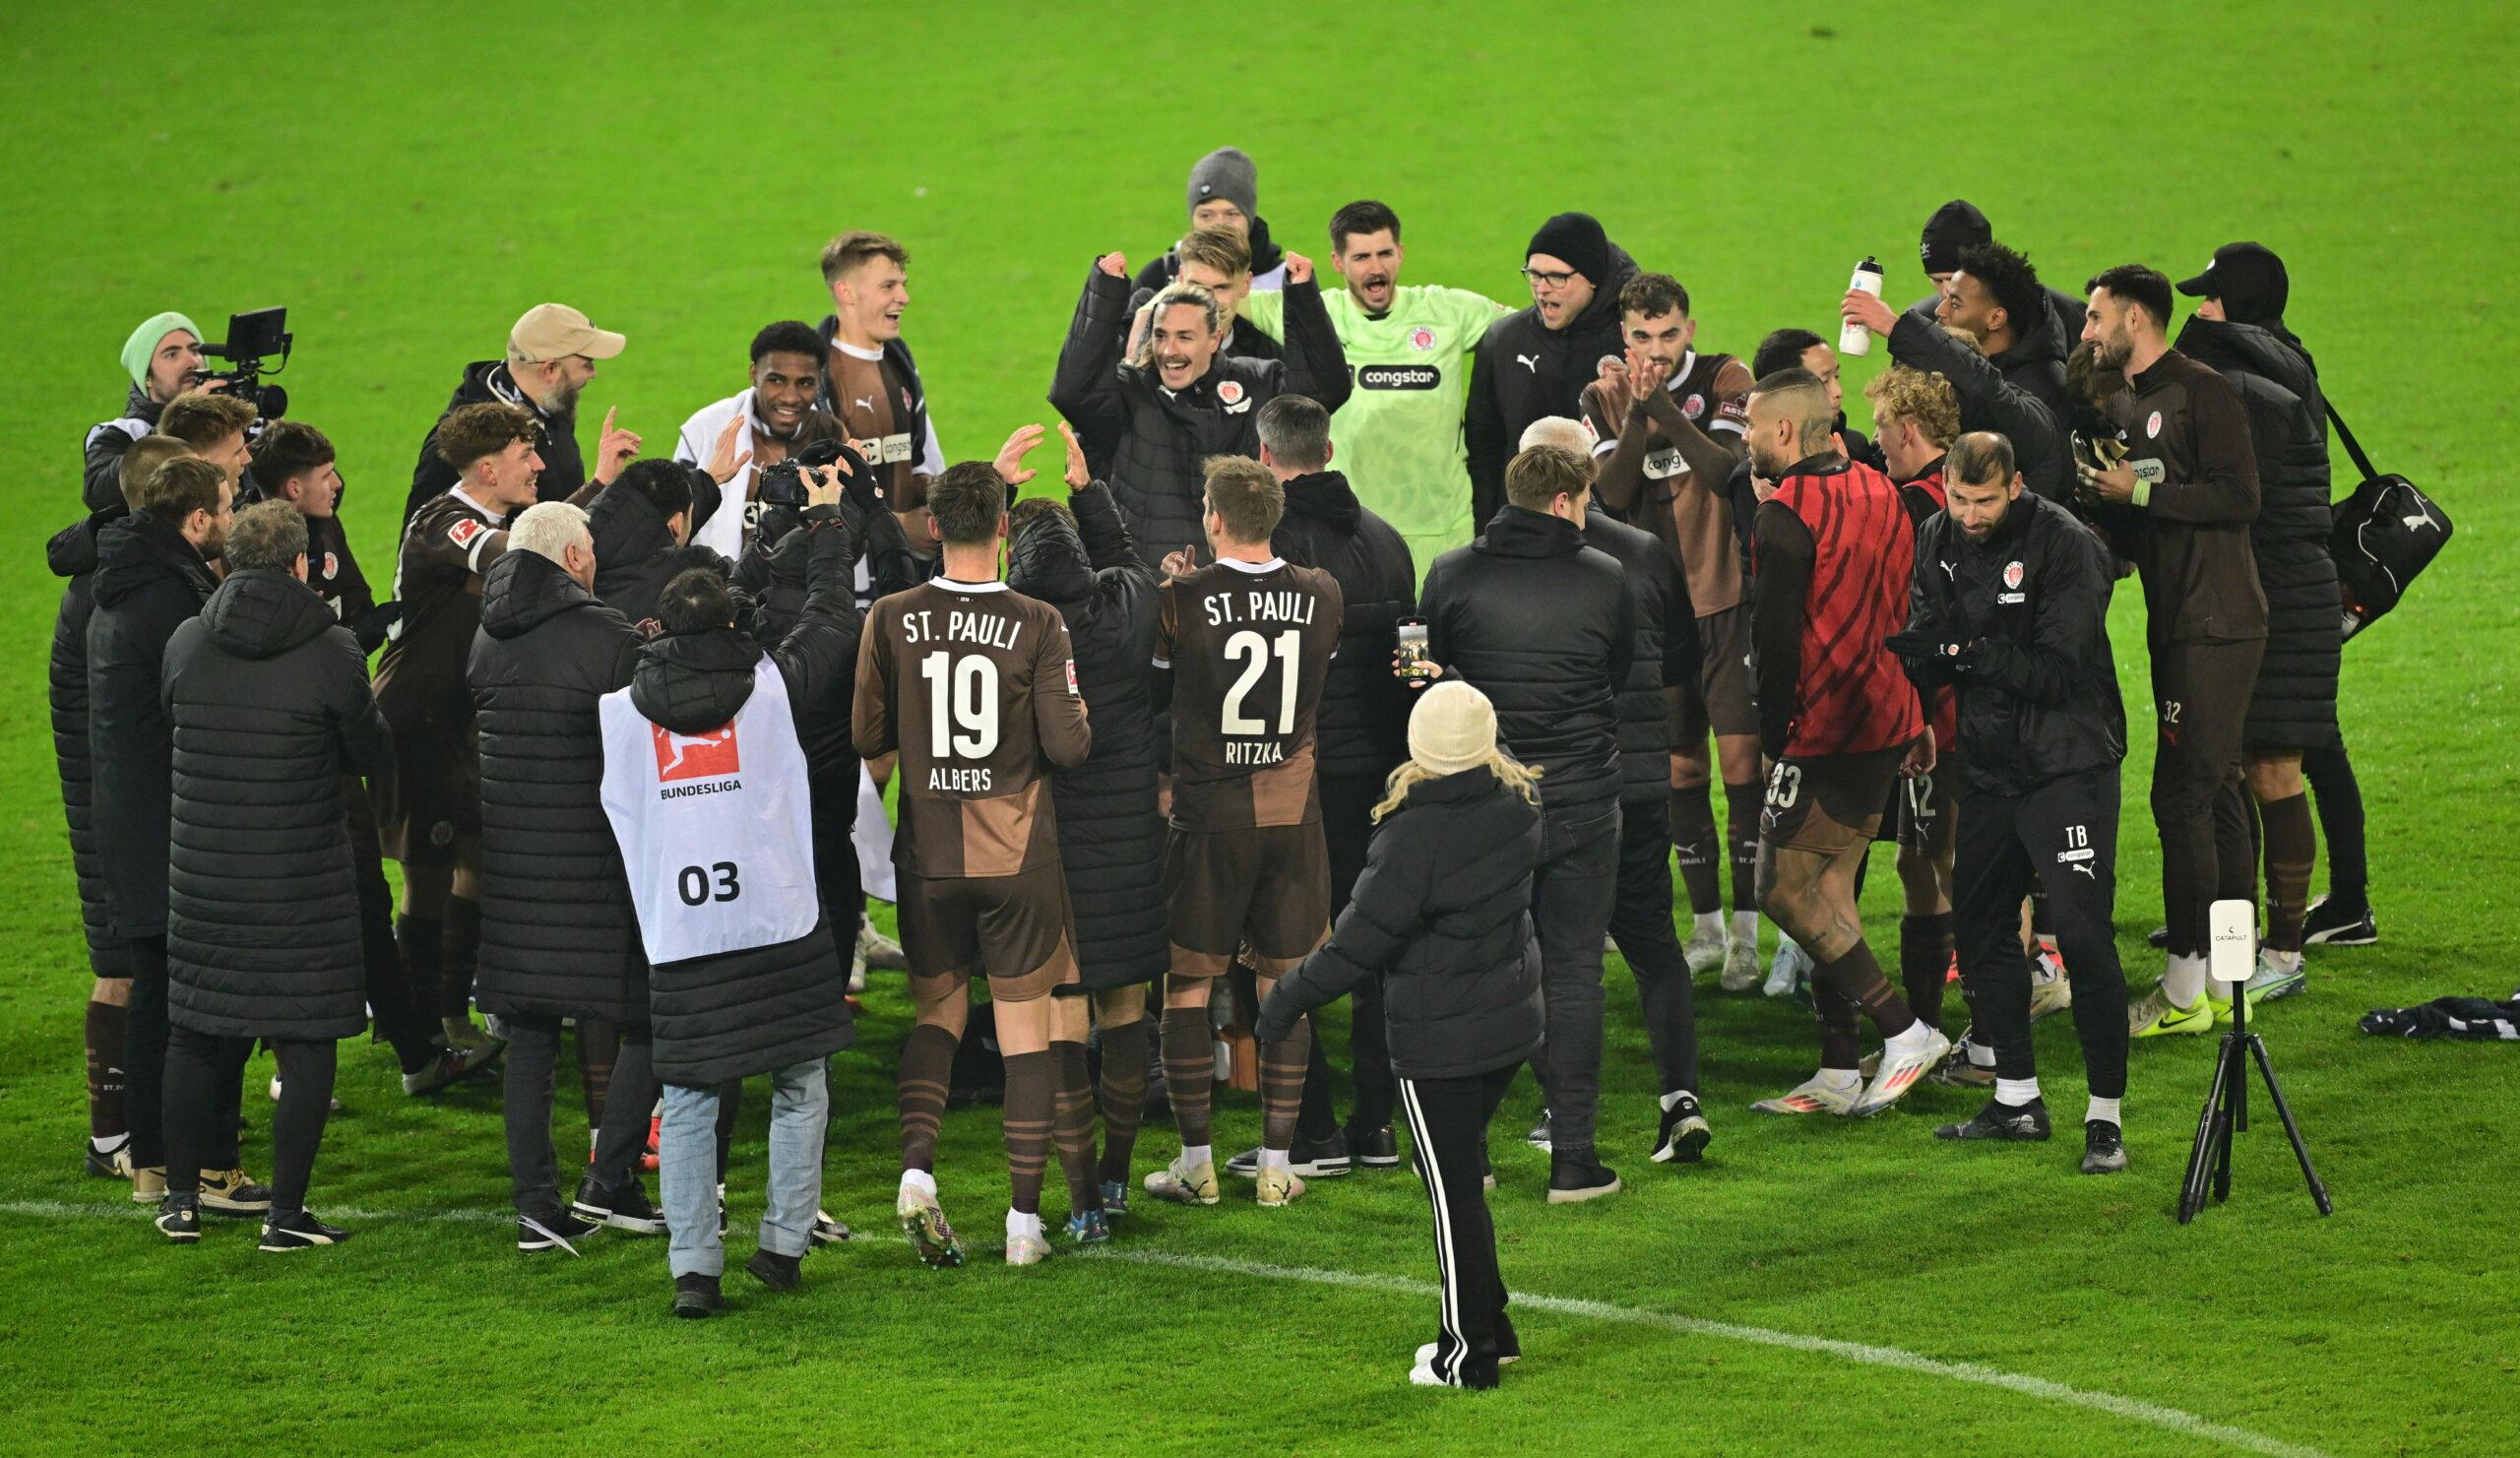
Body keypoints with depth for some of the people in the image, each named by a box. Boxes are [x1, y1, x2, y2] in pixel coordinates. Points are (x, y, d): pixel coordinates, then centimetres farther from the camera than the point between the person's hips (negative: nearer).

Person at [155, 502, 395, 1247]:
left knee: (196, 1034, 15)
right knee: (306, 1043, 3)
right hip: (303, 877, -4)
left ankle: (181, 1200, 20)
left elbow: (171, 729, 10)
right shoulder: (331, 652, -12)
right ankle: (286, 1213, 2)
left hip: (201, 872, 4)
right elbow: (371, 756, -2)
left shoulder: (185, 645, -2)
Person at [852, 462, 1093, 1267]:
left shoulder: (891, 620, -6)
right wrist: (1082, 717, 11)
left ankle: (916, 1168, -2)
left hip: (928, 855, 2)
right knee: (1026, 1027, 6)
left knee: (937, 1010, 19)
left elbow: (868, 737, 1)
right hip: (1017, 858, -2)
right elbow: (1067, 746, -10)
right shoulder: (1037, 625, -11)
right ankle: (1024, 1219, 7)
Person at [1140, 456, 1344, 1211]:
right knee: (1284, 987, 9)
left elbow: (1153, 690, 2)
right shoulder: (1322, 596, -2)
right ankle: (1276, 1165, 9)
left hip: (1209, 815, -3)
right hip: (1294, 812, 3)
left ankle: (1196, 1162, 8)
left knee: (1189, 982, 9)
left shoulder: (1183, 601, -12)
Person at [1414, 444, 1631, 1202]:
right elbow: (1621, 679, 9)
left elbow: (1431, 678, 5)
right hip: (1581, 800, -1)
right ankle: (1572, 1157, 3)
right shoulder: (1606, 581, -4)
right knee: (1572, 973, 5)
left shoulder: (1450, 576, -3)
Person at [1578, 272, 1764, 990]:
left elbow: (1729, 472, -19)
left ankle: (1746, 933, -2)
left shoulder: (1725, 380, -4)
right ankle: (1706, 926, 19)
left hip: (1729, 599, -3)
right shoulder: (1606, 397, 3)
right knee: (1680, 769, 6)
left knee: (1740, 759, -8)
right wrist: (1635, 415, -24)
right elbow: (1612, 493, -10)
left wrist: (1667, 409, -28)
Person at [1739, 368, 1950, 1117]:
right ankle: (1839, 1072, 11)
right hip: (1887, 719, 9)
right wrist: (1918, 718, 22)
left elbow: (1775, 635, -16)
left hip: (1825, 728, -9)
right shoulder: (1878, 492, 11)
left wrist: (1775, 738, -9)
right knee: (1829, 892, 12)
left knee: (1785, 892, -3)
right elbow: (1905, 612, 17)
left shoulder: (1787, 512, -15)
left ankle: (1904, 1031, -6)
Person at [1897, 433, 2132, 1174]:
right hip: (1990, 766, 7)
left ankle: (2105, 1117, -6)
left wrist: (1977, 653, -31)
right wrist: (1925, 648, -18)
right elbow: (1929, 659, 5)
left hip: (2067, 767, -7)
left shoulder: (2066, 545, -15)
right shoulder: (1940, 540, 5)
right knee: (1980, 928, 12)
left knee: (2083, 935, -11)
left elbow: (2059, 670, -20)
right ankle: (2017, 1098, 25)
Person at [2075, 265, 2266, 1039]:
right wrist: (2103, 494, 2)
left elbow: (2239, 498, -19)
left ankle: (2184, 988, -8)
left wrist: (2140, 491, -15)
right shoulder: (2124, 404, 16)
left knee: (2182, 794, -10)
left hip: (2218, 622, -9)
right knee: (2215, 793, 12)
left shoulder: (2202, 393, -11)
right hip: (2178, 623, 9)